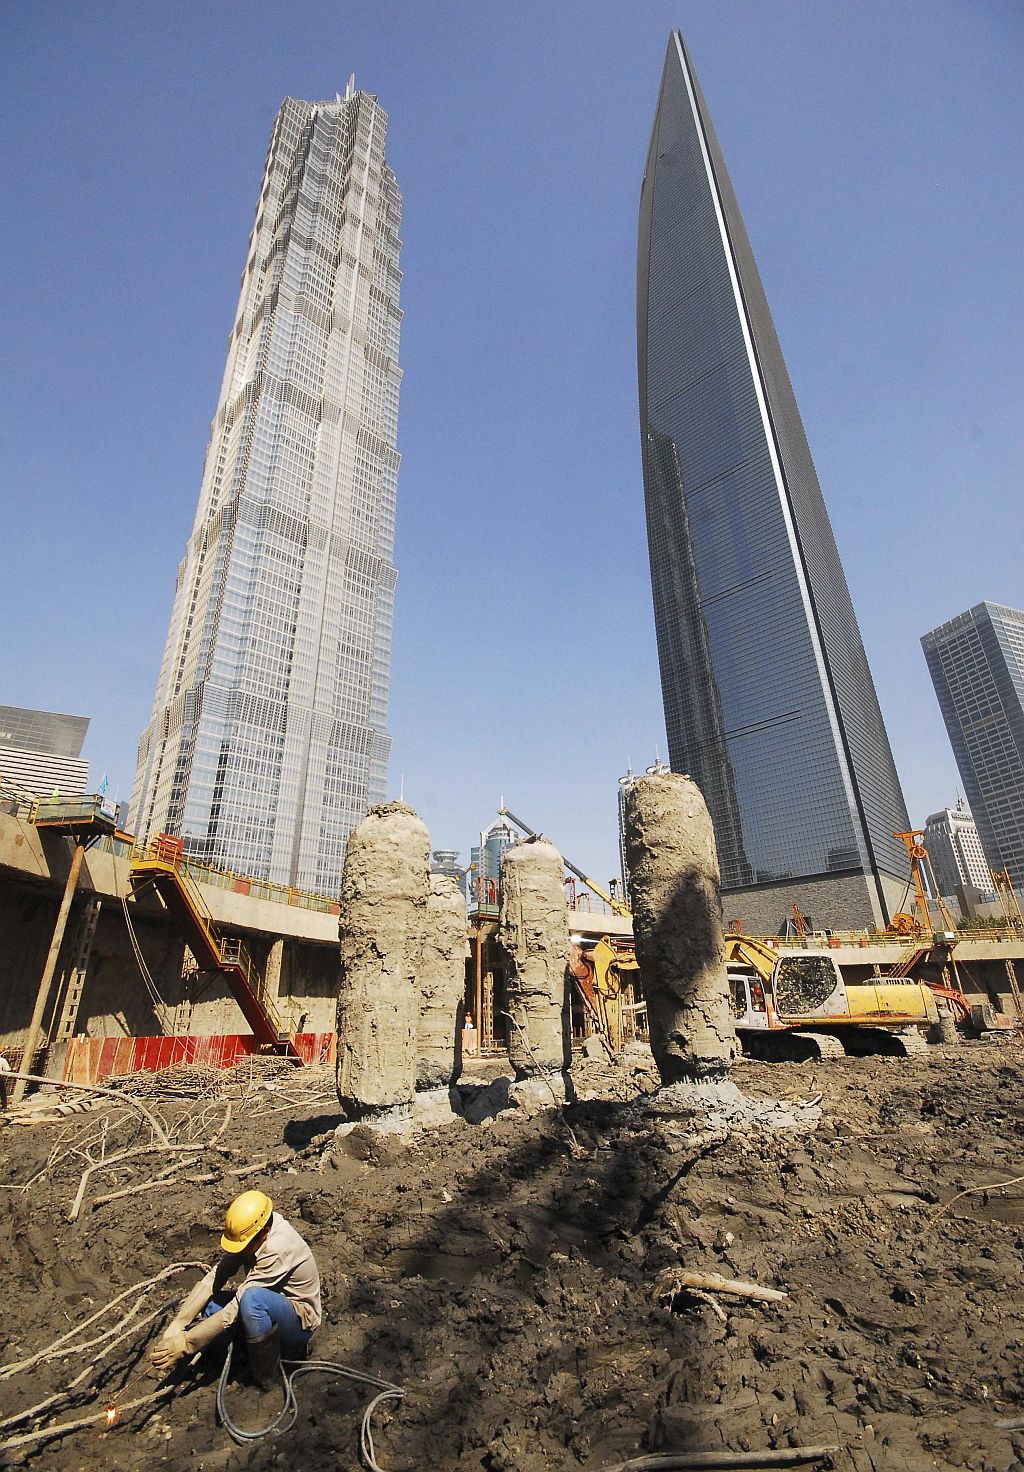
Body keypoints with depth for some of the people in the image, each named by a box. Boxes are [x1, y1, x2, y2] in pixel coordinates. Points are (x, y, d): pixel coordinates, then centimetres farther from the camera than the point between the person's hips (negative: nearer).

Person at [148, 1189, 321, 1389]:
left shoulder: (277, 1248, -32)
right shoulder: (246, 1233, -10)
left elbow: (237, 1307, -31)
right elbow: (215, 1277, -10)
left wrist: (186, 1343, -26)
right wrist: (176, 1324, -20)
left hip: (300, 1322, -8)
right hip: (268, 1305, 8)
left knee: (252, 1298, -37)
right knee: (205, 1306, -8)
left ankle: (266, 1376, -12)